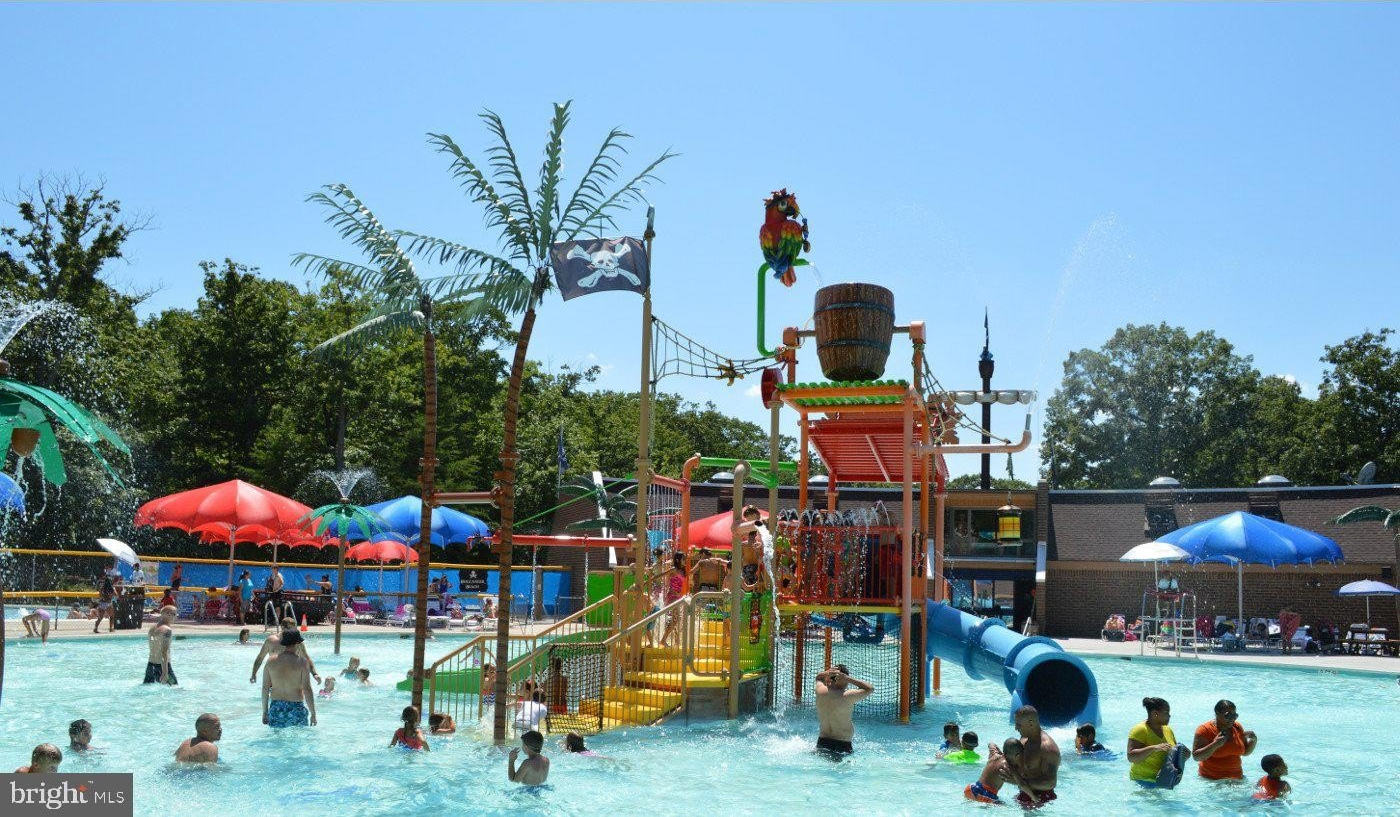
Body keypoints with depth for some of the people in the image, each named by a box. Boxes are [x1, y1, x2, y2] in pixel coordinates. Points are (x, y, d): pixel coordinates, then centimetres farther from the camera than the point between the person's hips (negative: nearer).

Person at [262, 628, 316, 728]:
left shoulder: (271, 662, 2)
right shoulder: (302, 662, -8)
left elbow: (265, 688, 5)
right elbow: (307, 689, -11)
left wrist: (265, 712, 14)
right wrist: (313, 714, -5)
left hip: (275, 709, 3)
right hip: (296, 708, -3)